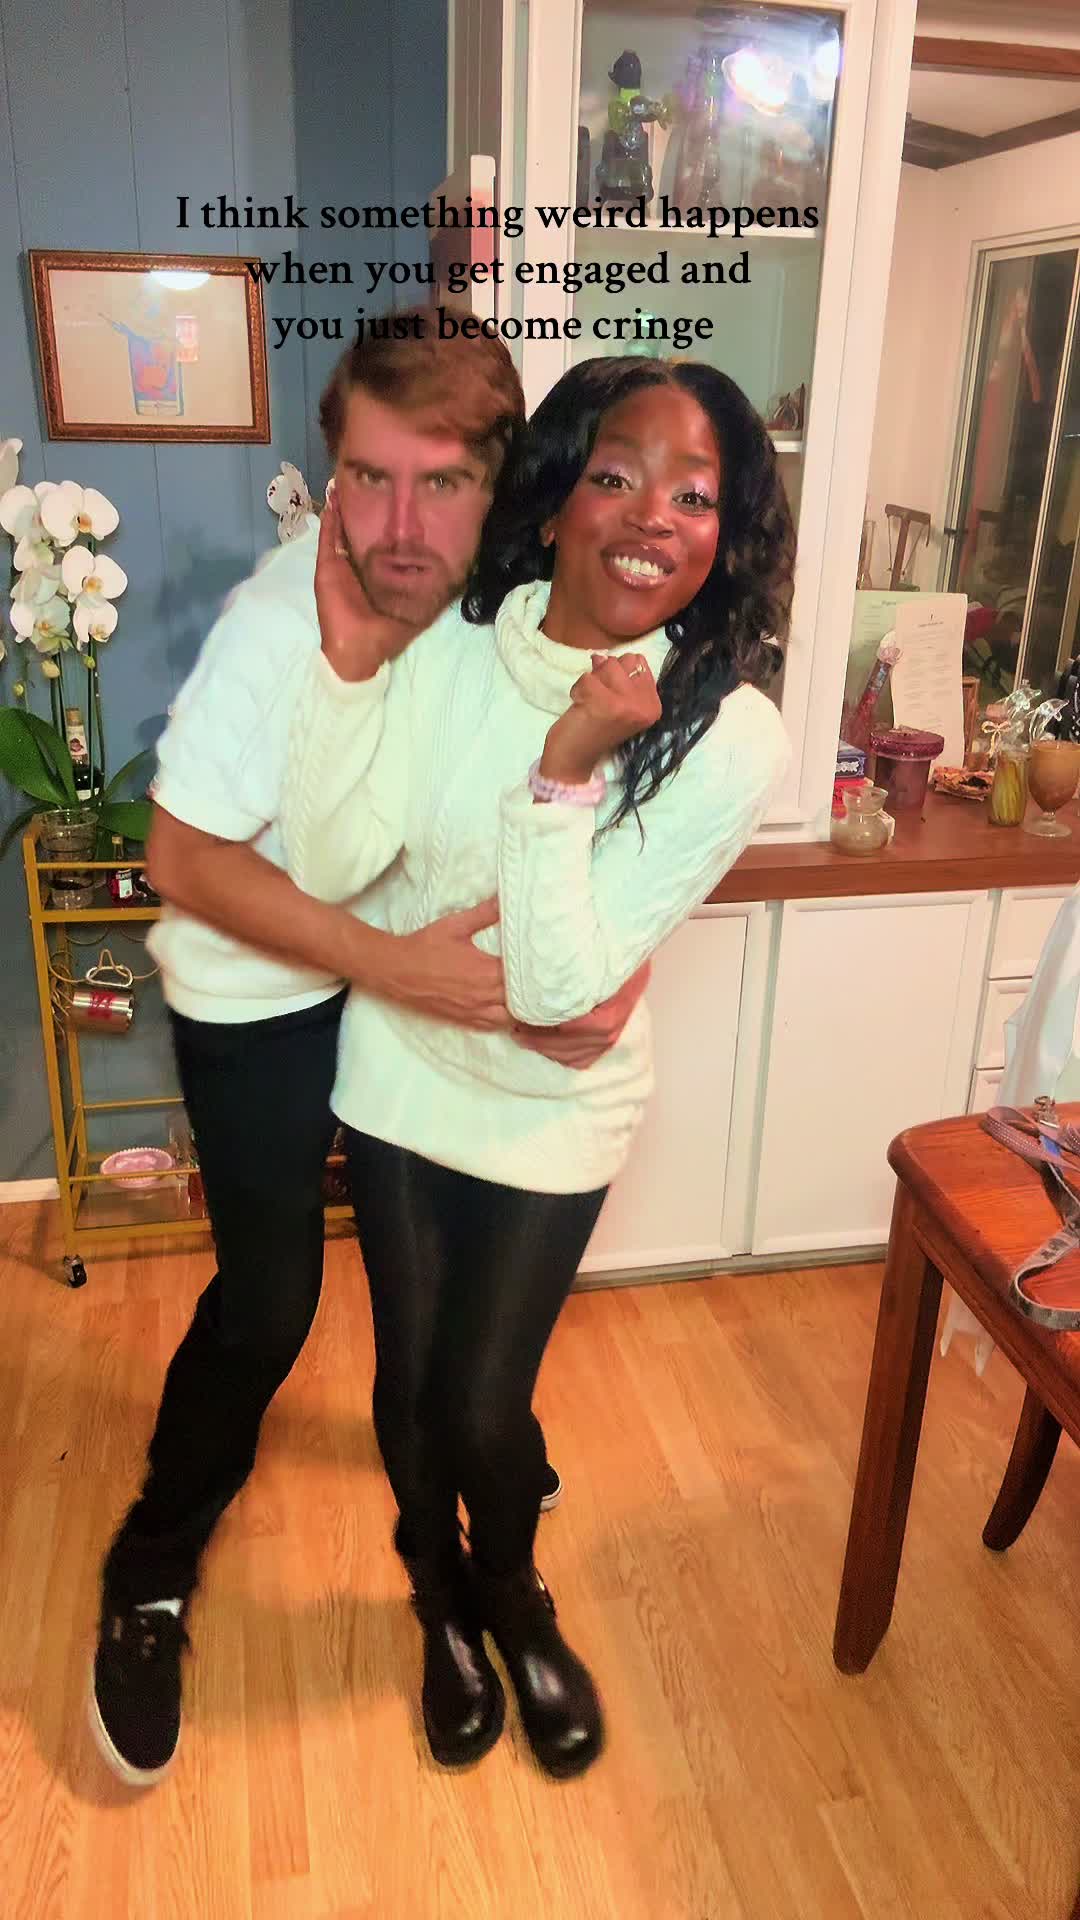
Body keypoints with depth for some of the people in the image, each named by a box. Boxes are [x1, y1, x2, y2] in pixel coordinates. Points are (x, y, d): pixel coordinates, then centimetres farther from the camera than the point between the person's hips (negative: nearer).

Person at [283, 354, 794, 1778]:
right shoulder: (446, 642, -14)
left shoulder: (733, 741, -22)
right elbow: (328, 869, -17)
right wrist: (349, 659, -25)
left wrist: (568, 768, -35)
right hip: (398, 1073, 3)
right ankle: (445, 1607, 48)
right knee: (409, 1381, 15)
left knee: (481, 1405, 7)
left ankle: (513, 1599, 45)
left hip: (550, 1113, -2)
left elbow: (562, 988, -25)